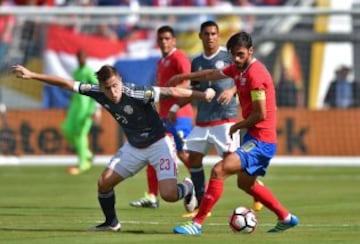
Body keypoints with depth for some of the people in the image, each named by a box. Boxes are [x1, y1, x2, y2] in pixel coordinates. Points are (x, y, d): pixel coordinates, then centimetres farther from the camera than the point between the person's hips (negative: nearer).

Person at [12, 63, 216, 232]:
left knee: (168, 194, -19)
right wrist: (32, 75, -8)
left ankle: (188, 188, 18)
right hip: (134, 147, 6)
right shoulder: (98, 93, -15)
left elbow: (170, 91, -34)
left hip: (159, 143, -6)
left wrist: (202, 95, -41)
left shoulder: (137, 95, -32)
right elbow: (66, 84, -9)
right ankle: (111, 223, 27)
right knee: (104, 183, 2)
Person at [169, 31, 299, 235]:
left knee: (219, 170, -19)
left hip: (260, 141, -11)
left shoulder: (255, 73, -19)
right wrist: (184, 77, 35)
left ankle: (197, 223, -17)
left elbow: (260, 115, -21)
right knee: (246, 183, 26)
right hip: (254, 137, 11)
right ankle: (286, 218, 37)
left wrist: (237, 126, -6)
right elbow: (212, 74, 27)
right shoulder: (239, 69, 9)